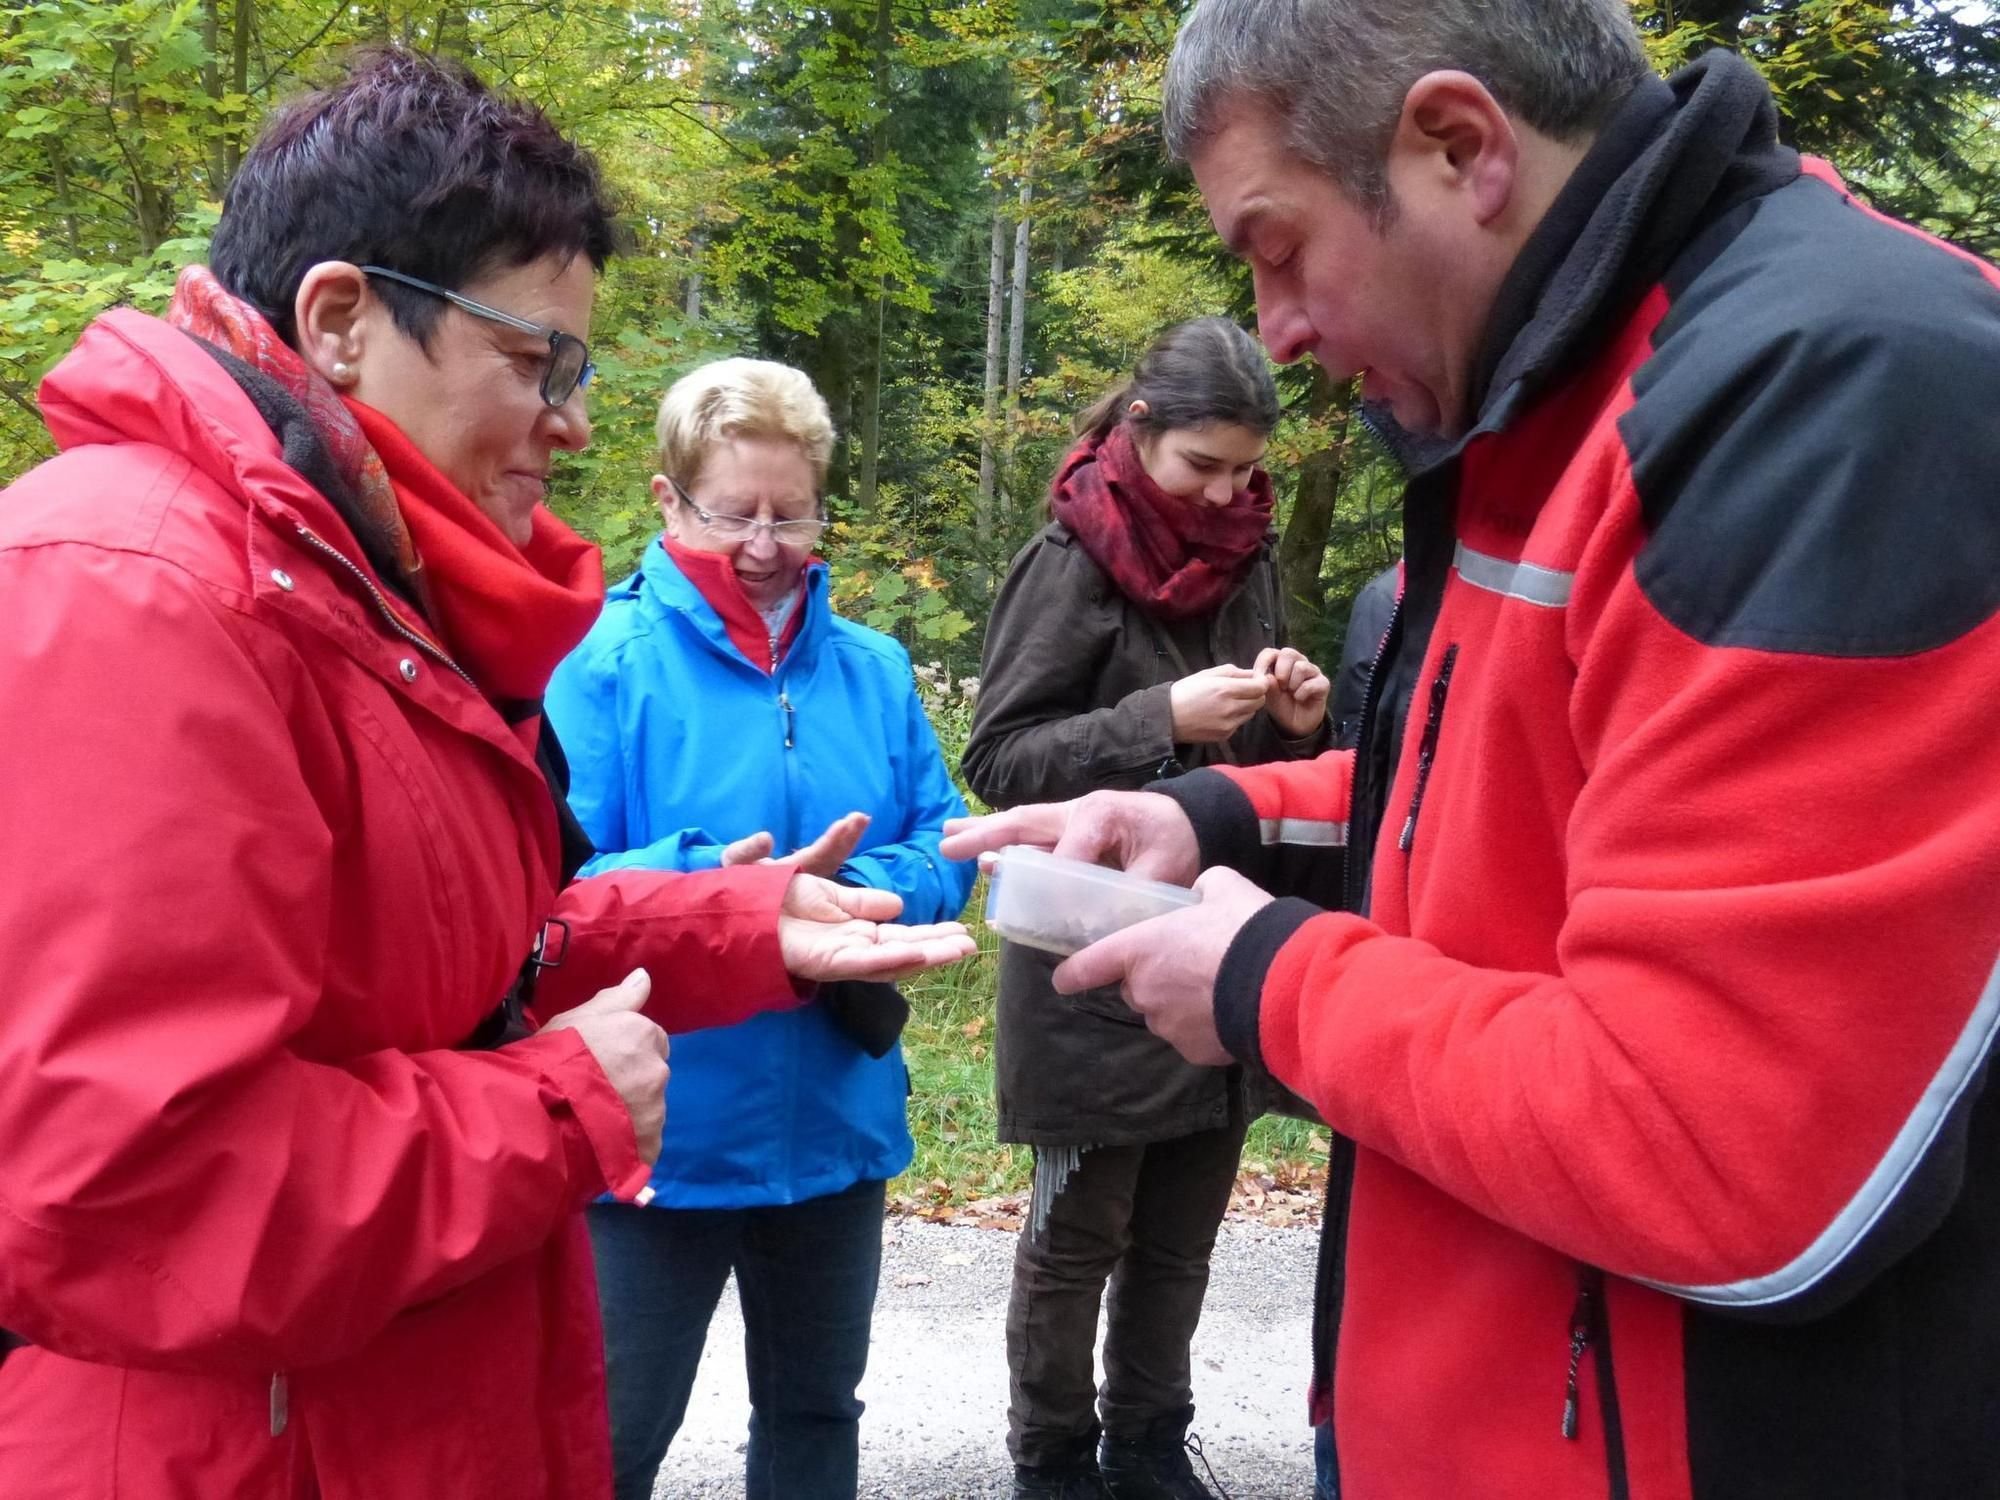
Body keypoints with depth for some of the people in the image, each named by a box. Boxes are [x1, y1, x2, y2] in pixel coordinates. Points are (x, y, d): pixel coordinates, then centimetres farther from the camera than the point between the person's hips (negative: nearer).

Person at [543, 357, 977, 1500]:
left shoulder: (875, 668, 4)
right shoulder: (606, 665, -10)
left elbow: (944, 851, 2)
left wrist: (852, 891, -18)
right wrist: (706, 883, -32)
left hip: (837, 1116, 5)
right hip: (662, 1127, -4)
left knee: (817, 1407, 23)